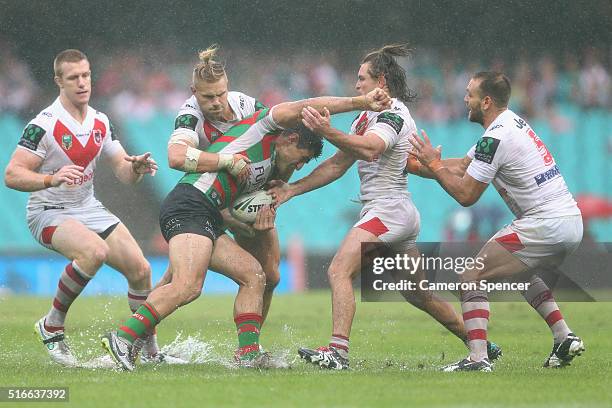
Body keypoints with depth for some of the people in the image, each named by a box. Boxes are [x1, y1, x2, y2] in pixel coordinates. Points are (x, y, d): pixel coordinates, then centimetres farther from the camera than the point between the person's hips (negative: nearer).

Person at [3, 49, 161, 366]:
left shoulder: (101, 123, 4)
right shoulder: (44, 125, -17)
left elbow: (122, 171, 9)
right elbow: (12, 175, -19)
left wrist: (136, 167, -15)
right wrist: (52, 179, -36)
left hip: (89, 209, 7)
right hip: (48, 213, -7)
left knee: (140, 269, -4)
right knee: (95, 250, -35)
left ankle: (150, 349, 14)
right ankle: (52, 326, -18)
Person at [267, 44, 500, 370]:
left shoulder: (394, 114, -12)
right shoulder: (367, 116, 17)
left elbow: (369, 148, -33)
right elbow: (337, 164, 17)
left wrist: (328, 132, -47)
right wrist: (292, 189, 11)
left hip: (388, 208, -10)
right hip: (402, 213, 10)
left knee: (339, 271, -22)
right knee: (419, 295, 18)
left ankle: (337, 351, -34)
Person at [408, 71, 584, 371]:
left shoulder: (496, 138, -13)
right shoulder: (513, 122, 16)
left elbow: (465, 195, -11)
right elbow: (463, 166, 22)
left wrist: (433, 165, 1)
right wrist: (415, 165, 21)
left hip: (544, 226, -10)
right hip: (572, 222, 10)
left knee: (471, 278, -6)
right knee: (521, 274, 34)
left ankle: (478, 358, -18)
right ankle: (565, 338, 24)